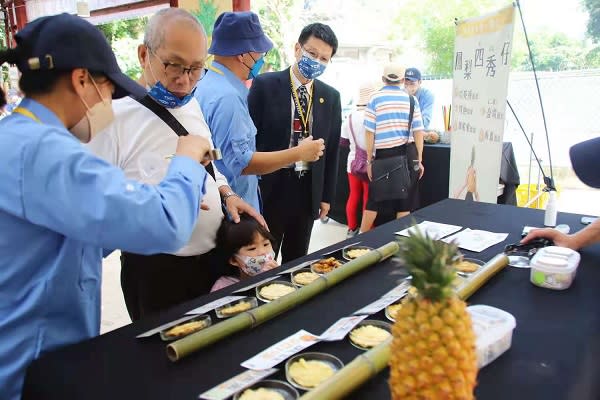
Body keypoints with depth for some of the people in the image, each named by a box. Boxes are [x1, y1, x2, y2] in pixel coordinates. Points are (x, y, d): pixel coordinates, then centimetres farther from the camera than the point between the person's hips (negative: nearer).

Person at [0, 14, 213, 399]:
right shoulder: (39, 148, -25)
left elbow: (89, 235, 16)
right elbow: (162, 226, -33)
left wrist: (170, 204, 7)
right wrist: (187, 159, -14)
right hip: (33, 367, -10)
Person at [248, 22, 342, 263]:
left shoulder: (331, 97, 5)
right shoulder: (265, 85, -7)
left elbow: (332, 149, 9)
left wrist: (327, 196, 9)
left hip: (308, 190, 4)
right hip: (270, 187, -4)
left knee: (297, 260, 16)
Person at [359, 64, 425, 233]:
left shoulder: (375, 99, -1)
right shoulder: (411, 99, 3)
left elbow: (370, 132, -5)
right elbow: (418, 132, 0)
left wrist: (369, 160, 1)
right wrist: (419, 160, 5)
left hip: (383, 154, -1)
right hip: (407, 153, 1)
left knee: (374, 199, 10)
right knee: (404, 200, 10)